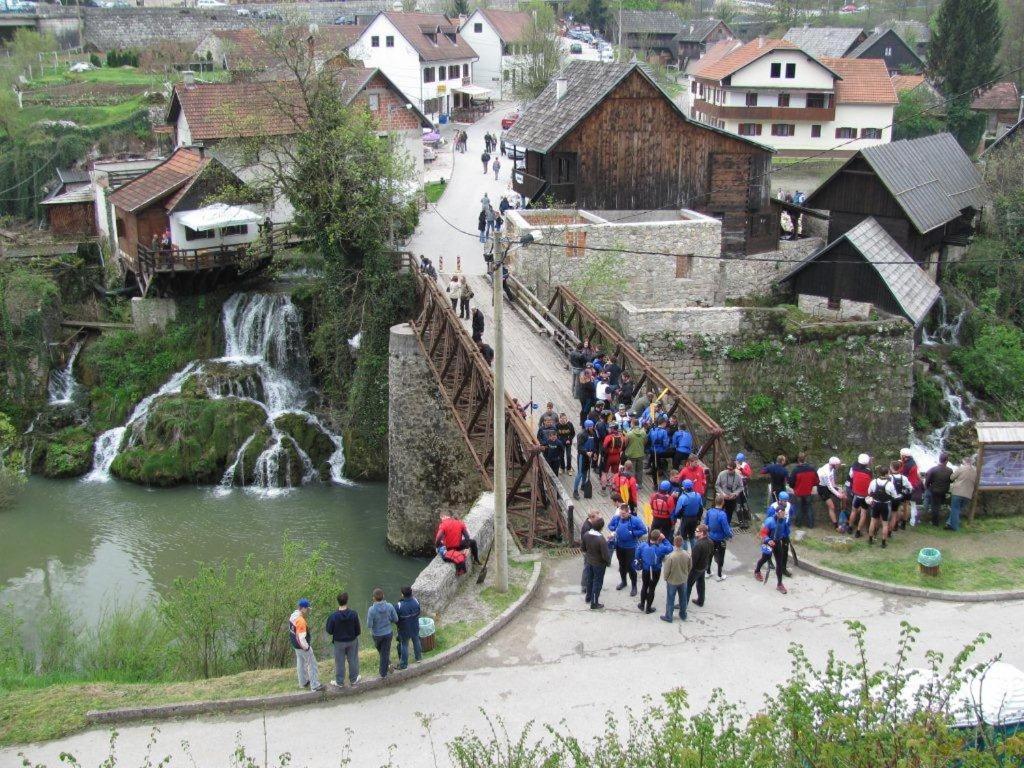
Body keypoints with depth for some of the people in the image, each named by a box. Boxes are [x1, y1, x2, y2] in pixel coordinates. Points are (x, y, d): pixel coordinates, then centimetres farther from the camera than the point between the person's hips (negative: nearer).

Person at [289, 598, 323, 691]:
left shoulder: (293, 616, -2)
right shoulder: (301, 620, -31)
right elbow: (301, 637, -29)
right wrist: (306, 647, -19)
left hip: (295, 644, 9)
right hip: (302, 646, -9)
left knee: (300, 663, 23)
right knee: (312, 664, 3)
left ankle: (303, 682, 37)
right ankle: (315, 685, 8)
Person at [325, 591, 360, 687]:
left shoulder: (333, 616, -24)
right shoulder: (354, 614, -21)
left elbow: (329, 631, -13)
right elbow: (358, 631, -12)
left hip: (339, 642, -1)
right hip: (352, 641, 1)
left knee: (339, 662, 16)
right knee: (353, 660, 20)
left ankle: (339, 682, 30)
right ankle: (353, 679, 36)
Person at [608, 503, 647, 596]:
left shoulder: (635, 520, -20)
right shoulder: (616, 518, -8)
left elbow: (644, 530, -16)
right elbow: (610, 525, 9)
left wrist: (632, 533, -20)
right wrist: (615, 529, -11)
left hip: (630, 547, -5)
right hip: (619, 546, 5)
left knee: (630, 566, -2)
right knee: (621, 564, 22)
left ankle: (634, 586, 14)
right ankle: (623, 581, 44)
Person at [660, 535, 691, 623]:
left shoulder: (670, 556, -30)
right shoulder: (687, 554, -17)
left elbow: (666, 570, -18)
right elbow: (690, 568, -2)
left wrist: (665, 578, 2)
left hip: (672, 581, -4)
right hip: (683, 580, 4)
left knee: (670, 600, 14)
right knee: (683, 598, 22)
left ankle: (668, 617, 27)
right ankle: (683, 615, 38)